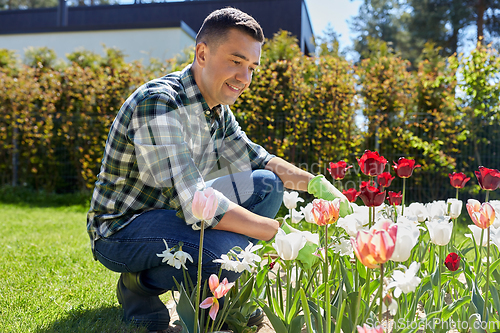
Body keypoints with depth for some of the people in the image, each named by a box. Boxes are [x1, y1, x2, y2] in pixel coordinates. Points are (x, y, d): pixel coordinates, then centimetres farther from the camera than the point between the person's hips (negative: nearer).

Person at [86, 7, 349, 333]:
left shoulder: (217, 107, 1)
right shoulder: (158, 104, -27)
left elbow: (257, 159, 13)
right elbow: (195, 205, -34)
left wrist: (315, 183, -3)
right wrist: (278, 233, -29)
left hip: (172, 211, 9)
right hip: (119, 230, -9)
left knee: (267, 184, 1)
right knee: (229, 249, -33)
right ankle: (139, 285, -5)